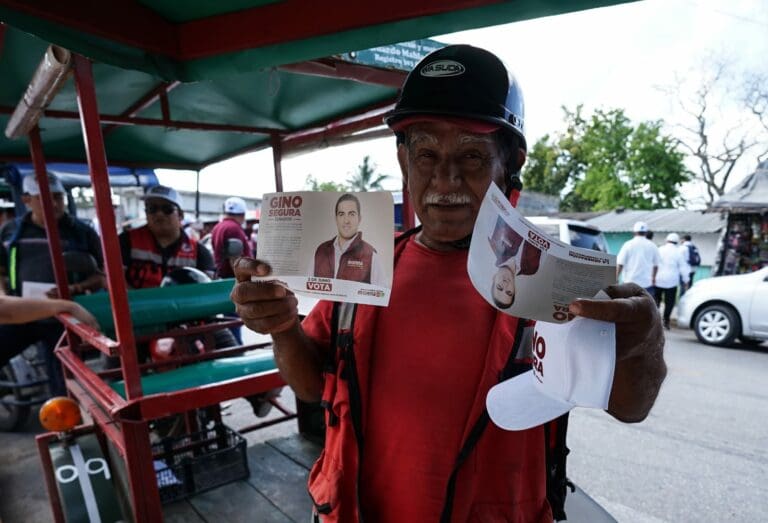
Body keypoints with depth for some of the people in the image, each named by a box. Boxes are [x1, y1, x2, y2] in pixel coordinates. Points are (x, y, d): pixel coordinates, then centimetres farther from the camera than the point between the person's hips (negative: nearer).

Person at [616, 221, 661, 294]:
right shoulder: (652, 245, 3)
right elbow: (656, 264, 11)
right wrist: (653, 278, 26)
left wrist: (616, 278, 3)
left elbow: (620, 264, -6)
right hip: (648, 282, 1)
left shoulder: (628, 245, -4)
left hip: (630, 282, -1)